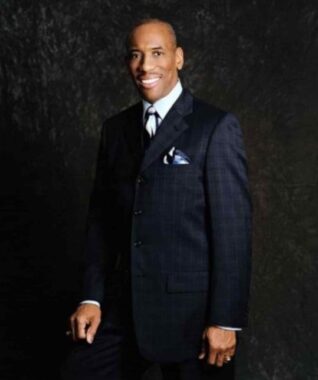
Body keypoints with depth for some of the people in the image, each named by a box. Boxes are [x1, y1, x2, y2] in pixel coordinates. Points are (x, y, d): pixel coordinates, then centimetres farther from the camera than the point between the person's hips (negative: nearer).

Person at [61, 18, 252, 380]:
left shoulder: (216, 127, -8)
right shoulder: (115, 129, 10)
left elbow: (233, 225, -11)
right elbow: (101, 217, 12)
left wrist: (226, 319, -13)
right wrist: (91, 297, 4)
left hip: (191, 307, -5)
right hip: (125, 304, 5)